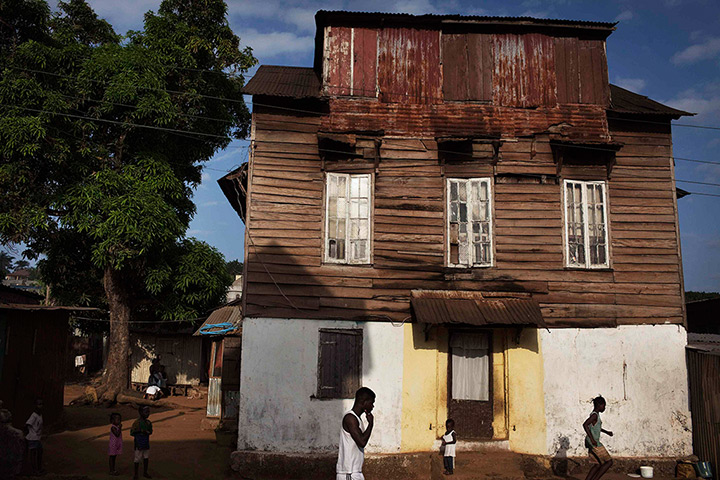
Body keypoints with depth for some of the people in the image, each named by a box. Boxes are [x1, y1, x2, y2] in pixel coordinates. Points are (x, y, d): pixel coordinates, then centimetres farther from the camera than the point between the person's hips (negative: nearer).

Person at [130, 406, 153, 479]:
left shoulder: (149, 422, 6)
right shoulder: (137, 422, -13)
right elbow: (132, 432, -13)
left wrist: (148, 432, -5)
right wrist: (140, 431, -22)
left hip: (146, 443, 6)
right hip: (139, 443, -6)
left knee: (146, 458, 13)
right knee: (137, 459, 1)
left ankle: (145, 472, 26)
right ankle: (136, 474, 13)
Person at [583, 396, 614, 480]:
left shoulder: (595, 414, 15)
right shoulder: (595, 415, -15)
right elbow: (585, 425, -30)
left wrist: (606, 432, 37)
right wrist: (592, 439, -31)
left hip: (592, 443, 9)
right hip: (594, 443, -9)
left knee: (600, 464, 16)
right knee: (609, 462, -2)